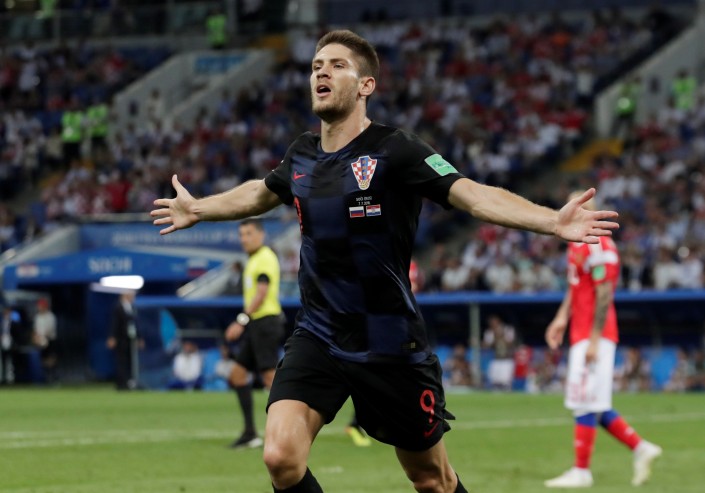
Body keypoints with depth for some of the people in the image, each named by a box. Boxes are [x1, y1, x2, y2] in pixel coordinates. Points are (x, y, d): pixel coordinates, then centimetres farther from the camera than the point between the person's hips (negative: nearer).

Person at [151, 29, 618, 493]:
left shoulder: (394, 150, -13)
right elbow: (261, 193, 28)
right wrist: (197, 209, 42)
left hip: (389, 345, -4)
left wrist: (553, 220, -40)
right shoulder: (302, 155, 5)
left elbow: (473, 194, -26)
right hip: (317, 337, 4)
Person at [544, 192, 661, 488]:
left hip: (594, 336, -10)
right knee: (592, 406, 12)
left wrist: (594, 340, -21)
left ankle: (581, 471, -1)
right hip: (581, 334, 10)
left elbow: (604, 297, -20)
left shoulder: (597, 248, -16)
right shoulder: (577, 245, 15)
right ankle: (640, 448, 17)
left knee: (586, 404, -5)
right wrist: (562, 317, 17)